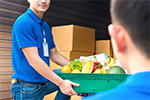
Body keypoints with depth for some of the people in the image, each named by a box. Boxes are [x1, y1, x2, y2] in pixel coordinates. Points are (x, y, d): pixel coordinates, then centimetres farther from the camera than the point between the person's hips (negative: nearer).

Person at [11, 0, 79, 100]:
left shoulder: (45, 27, 10)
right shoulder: (24, 23, -18)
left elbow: (54, 55, 16)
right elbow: (34, 60, -23)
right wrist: (61, 83, -23)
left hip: (45, 81, 8)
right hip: (27, 87, -8)